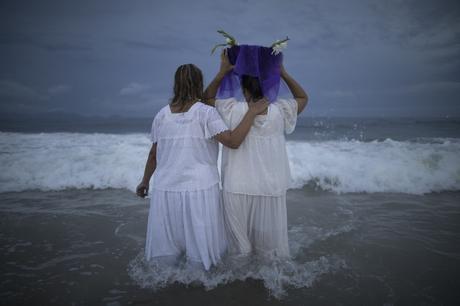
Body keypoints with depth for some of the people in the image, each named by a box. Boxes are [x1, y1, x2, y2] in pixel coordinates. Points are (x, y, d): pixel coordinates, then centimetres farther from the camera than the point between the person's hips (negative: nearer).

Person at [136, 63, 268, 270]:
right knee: (200, 244, 10)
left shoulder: (162, 115, 4)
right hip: (199, 189, -3)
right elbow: (233, 141, -17)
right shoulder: (205, 113, -7)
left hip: (165, 189, 4)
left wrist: (145, 181, 24)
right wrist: (252, 112, -10)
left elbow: (153, 154, 10)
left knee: (166, 256, 15)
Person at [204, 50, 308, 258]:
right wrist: (282, 73, 13)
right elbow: (303, 98, 17)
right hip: (271, 190, 1)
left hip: (237, 189, -1)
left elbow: (207, 97, 10)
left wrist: (222, 71, 6)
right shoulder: (279, 111, -4)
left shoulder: (234, 110, -8)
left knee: (240, 244, 11)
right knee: (270, 246, 13)